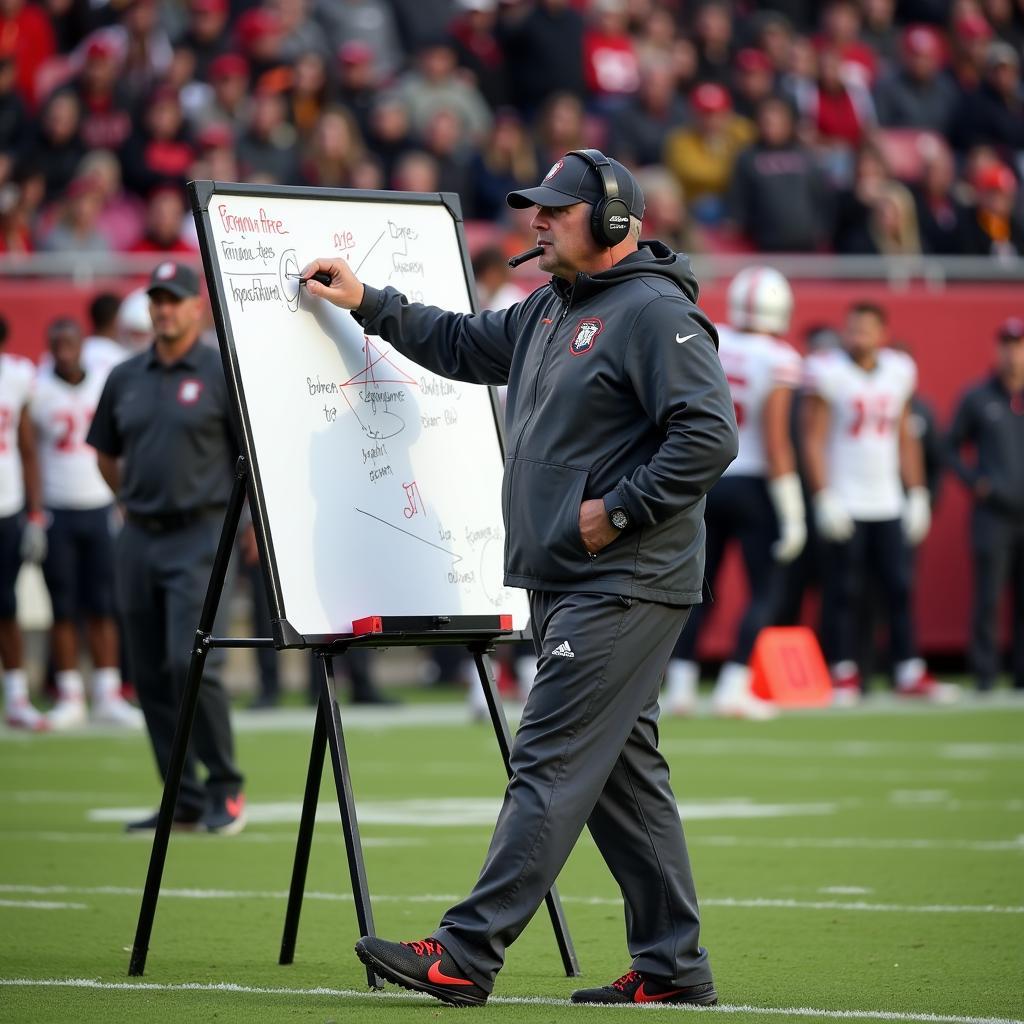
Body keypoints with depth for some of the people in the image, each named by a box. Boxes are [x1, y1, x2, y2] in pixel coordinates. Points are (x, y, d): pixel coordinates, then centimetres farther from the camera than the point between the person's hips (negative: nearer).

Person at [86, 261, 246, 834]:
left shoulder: (222, 373, -4)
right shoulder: (125, 378, 11)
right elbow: (107, 454, 23)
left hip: (200, 535, -6)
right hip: (139, 539, 6)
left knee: (192, 663, -16)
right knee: (151, 675, 6)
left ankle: (226, 791, -2)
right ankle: (184, 802, 13)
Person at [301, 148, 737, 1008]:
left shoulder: (656, 313, -13)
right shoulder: (550, 309, 18)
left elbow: (710, 436, -21)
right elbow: (465, 345, 33)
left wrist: (619, 508, -18)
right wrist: (369, 305, 29)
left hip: (622, 588, -10)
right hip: (564, 583, 10)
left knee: (552, 764, -11)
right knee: (622, 772, 11)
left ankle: (466, 955, -15)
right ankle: (672, 967, 15)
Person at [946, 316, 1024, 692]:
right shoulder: (977, 399, 4)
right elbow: (952, 448, 8)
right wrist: (975, 482, -6)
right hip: (993, 515, -3)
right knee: (988, 597, -7)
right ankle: (984, 675, -4)